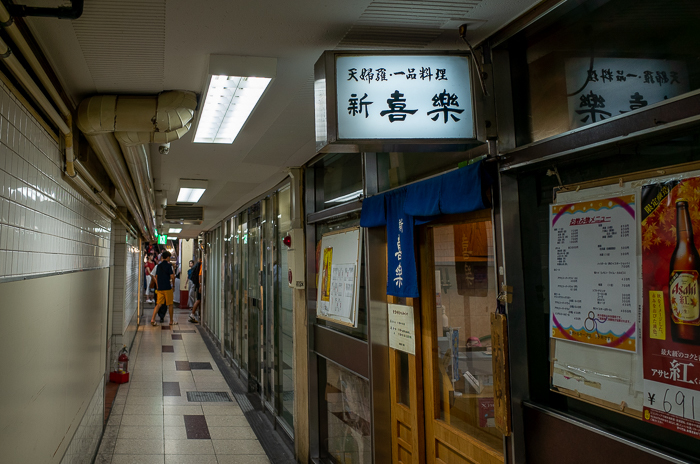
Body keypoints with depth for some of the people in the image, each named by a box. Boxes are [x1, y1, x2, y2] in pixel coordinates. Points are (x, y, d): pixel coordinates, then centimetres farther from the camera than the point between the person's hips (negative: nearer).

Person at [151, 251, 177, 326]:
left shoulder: (158, 266, 10)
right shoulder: (168, 265, -8)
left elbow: (156, 277, 15)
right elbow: (172, 277, -14)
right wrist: (173, 283, 5)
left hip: (159, 288, 5)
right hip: (167, 288, -5)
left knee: (158, 304, 5)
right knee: (170, 304, 6)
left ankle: (153, 319, -9)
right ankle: (171, 321, 13)